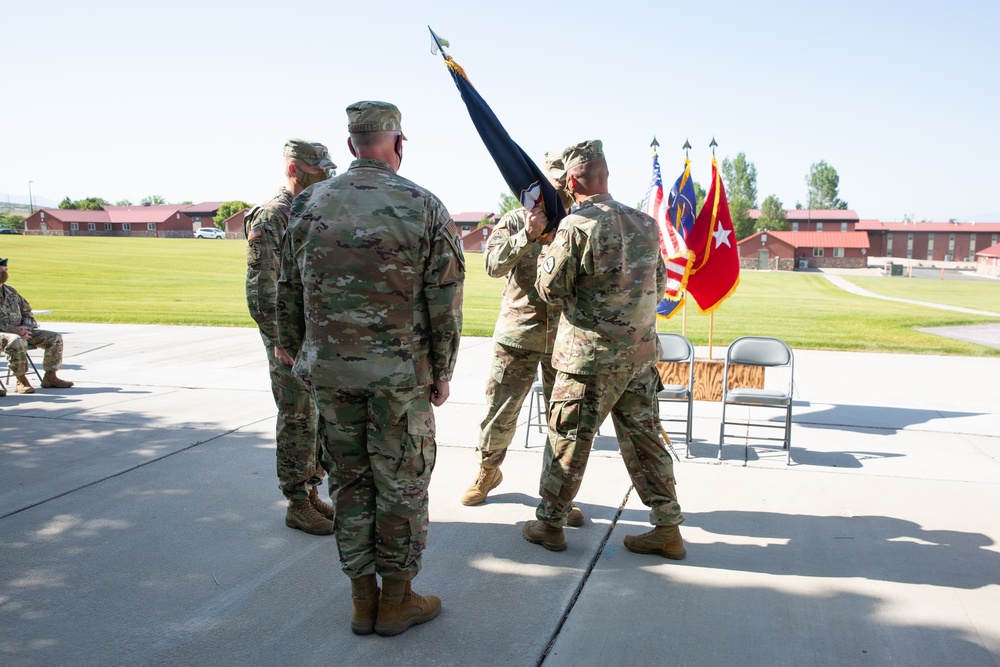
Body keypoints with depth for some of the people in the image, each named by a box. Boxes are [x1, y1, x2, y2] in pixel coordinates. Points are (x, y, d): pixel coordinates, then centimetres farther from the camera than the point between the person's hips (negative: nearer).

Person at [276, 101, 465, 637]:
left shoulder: (308, 205, 2)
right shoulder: (424, 207, -8)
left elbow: (288, 292, 8)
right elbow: (444, 302, -7)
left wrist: (297, 353, 19)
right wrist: (442, 372, 3)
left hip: (329, 371, 3)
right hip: (400, 373, -3)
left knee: (348, 479, 13)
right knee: (401, 483, 9)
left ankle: (363, 598, 22)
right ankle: (397, 599, 19)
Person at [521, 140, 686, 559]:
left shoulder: (576, 226, -15)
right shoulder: (645, 223, 6)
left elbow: (551, 289, -8)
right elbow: (660, 282, 16)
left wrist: (546, 253, 9)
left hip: (591, 355, -6)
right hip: (642, 351, 6)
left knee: (568, 440, 7)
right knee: (644, 439, 13)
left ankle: (549, 523, 20)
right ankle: (667, 528, 17)